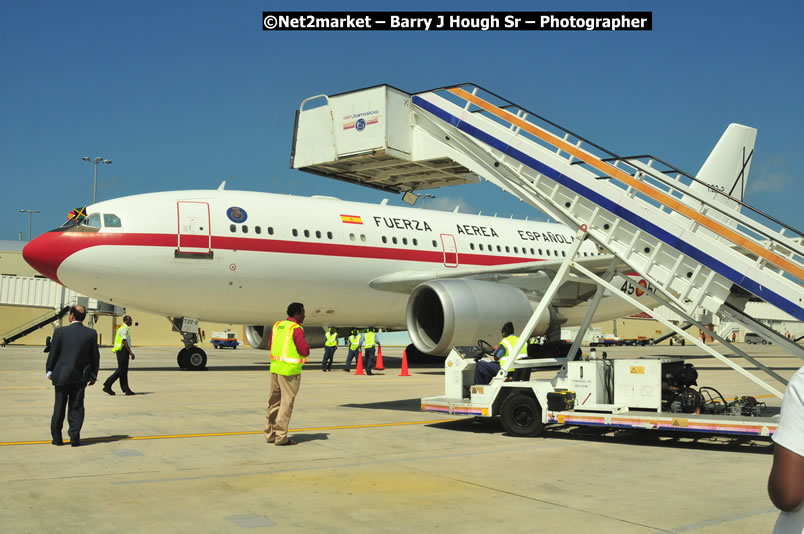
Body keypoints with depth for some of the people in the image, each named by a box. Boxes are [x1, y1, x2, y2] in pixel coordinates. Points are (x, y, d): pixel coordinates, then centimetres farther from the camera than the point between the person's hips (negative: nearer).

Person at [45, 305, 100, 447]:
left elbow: (53, 353, -4)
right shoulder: (91, 334, -3)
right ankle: (75, 437, 2)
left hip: (61, 375, -1)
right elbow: (95, 356, 2)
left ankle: (57, 438, 15)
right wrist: (93, 375, 11)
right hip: (81, 377, 1)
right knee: (77, 408, 7)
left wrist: (49, 371, 9)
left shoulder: (60, 332, -10)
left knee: (59, 408, 10)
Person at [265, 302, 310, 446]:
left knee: (274, 402, 14)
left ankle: (270, 434, 21)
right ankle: (281, 437, -1)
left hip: (275, 367, 8)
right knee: (286, 403, -2)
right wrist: (306, 346, 4)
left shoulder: (277, 325, 10)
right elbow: (305, 351, -17)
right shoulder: (296, 329, -13)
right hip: (290, 370, -8)